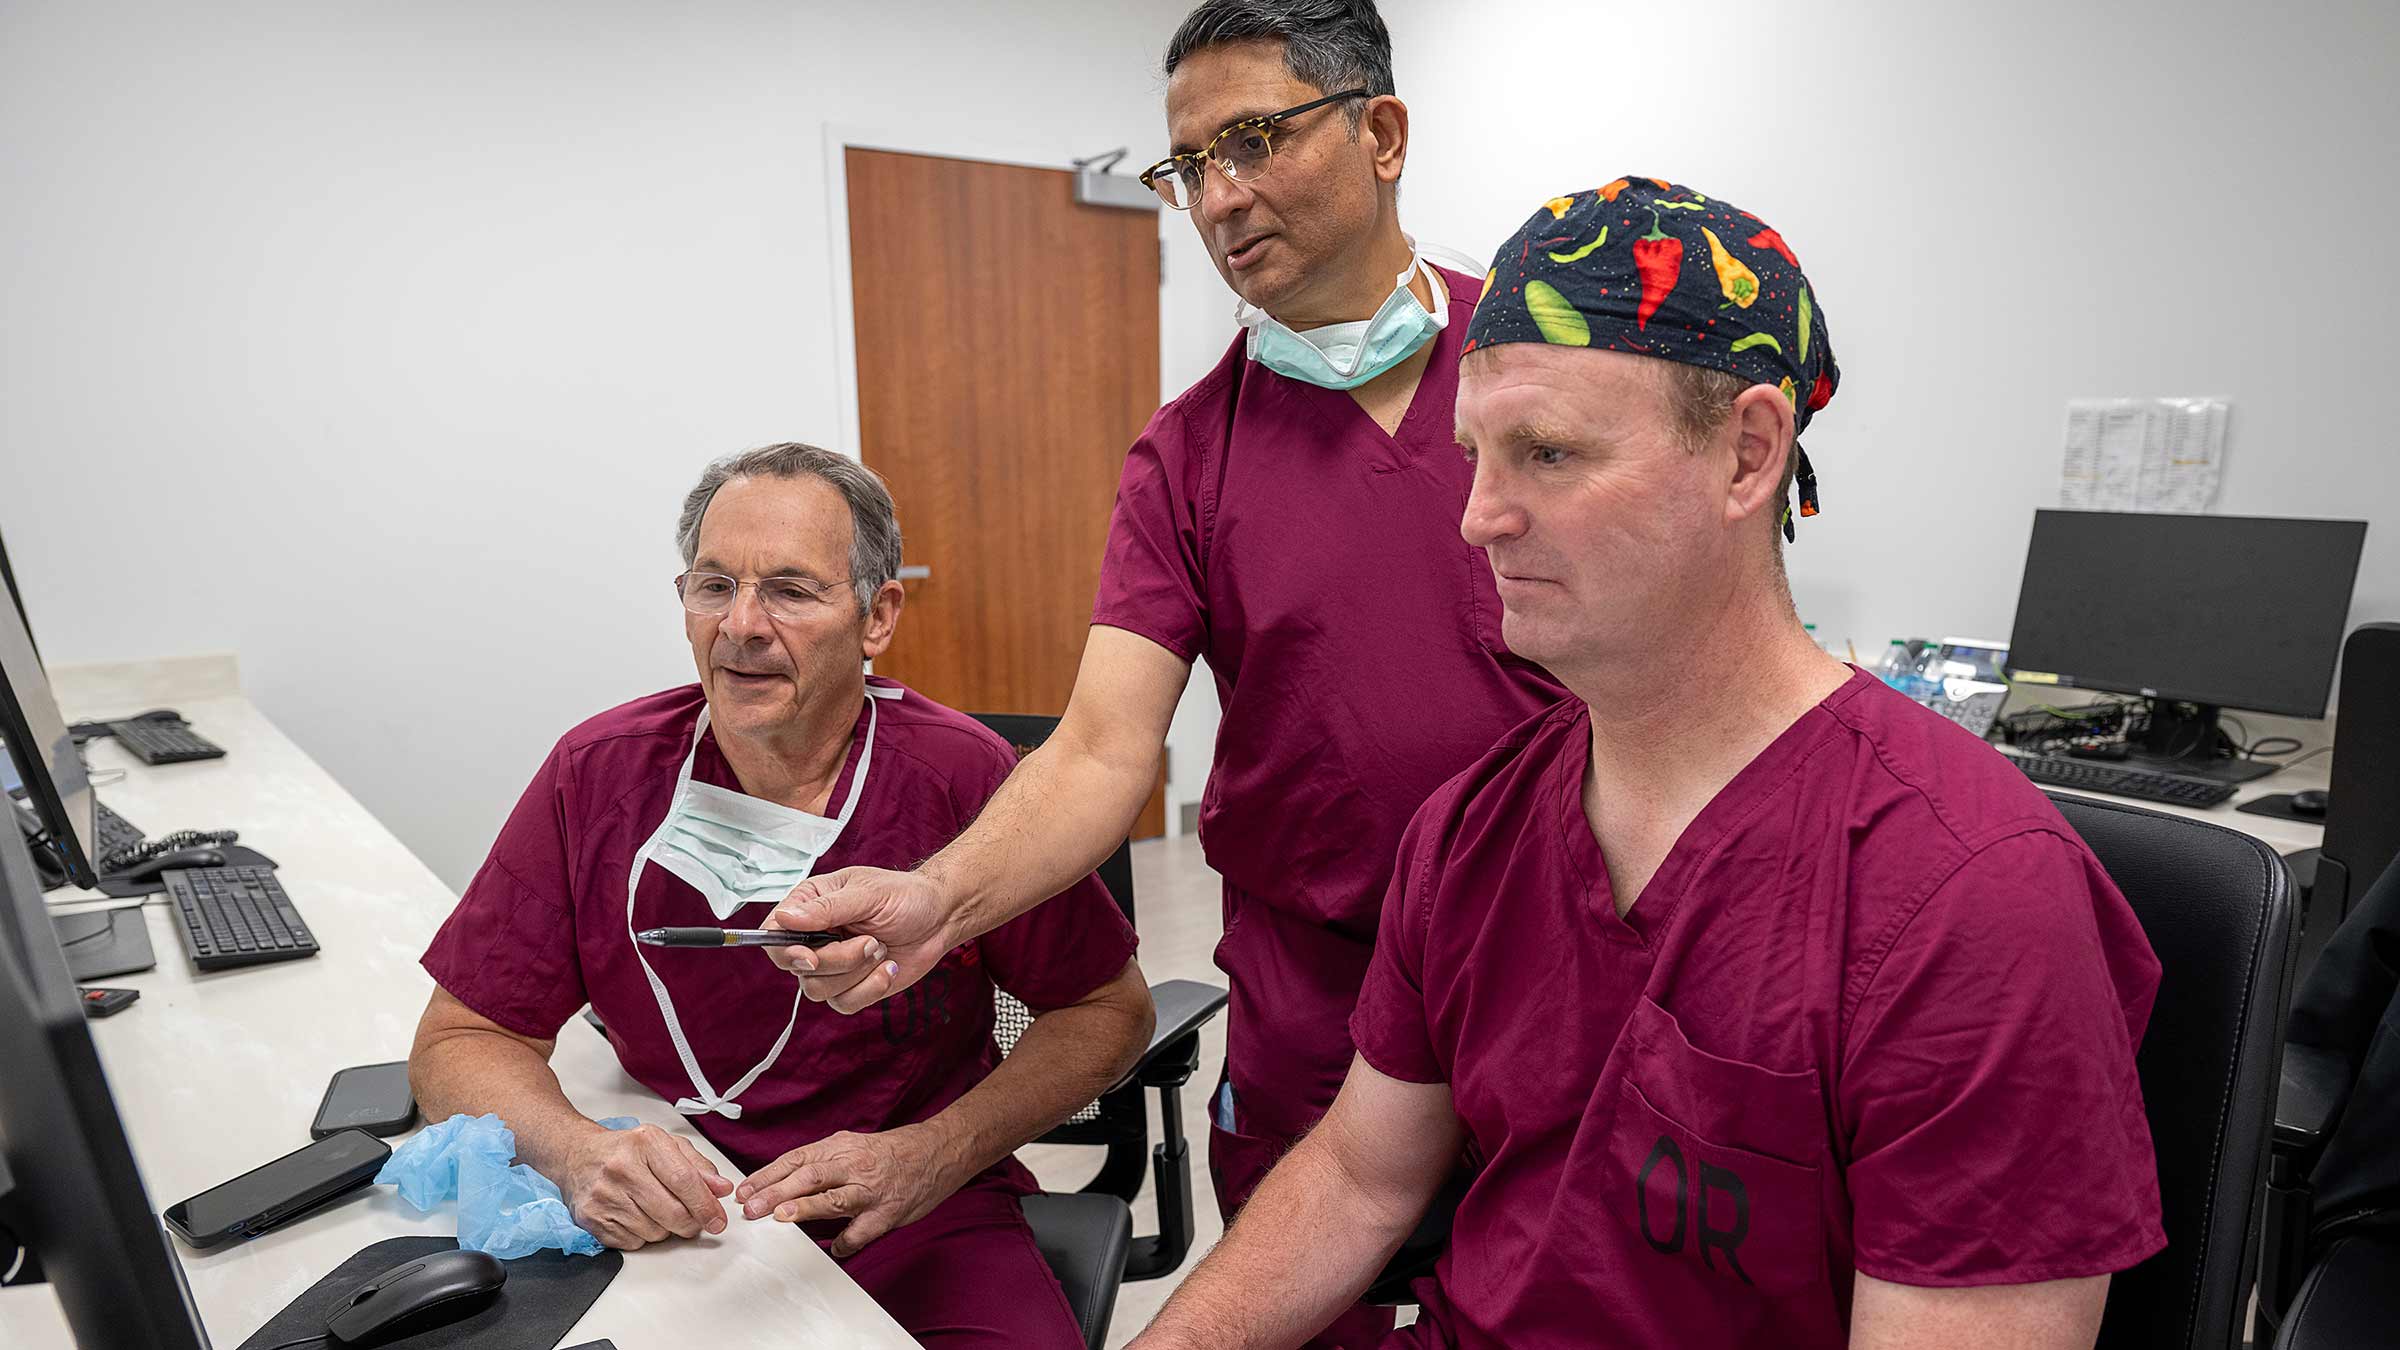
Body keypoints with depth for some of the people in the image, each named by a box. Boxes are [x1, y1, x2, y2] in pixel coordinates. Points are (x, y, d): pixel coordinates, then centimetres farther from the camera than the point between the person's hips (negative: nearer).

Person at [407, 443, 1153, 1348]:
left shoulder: (965, 779, -13)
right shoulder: (597, 777, -6)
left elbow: (1108, 1009, -3)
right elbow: (460, 1042, 2)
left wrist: (936, 1156, -16)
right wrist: (574, 1152, -19)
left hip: (918, 1221, -2)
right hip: (665, 1222, 3)